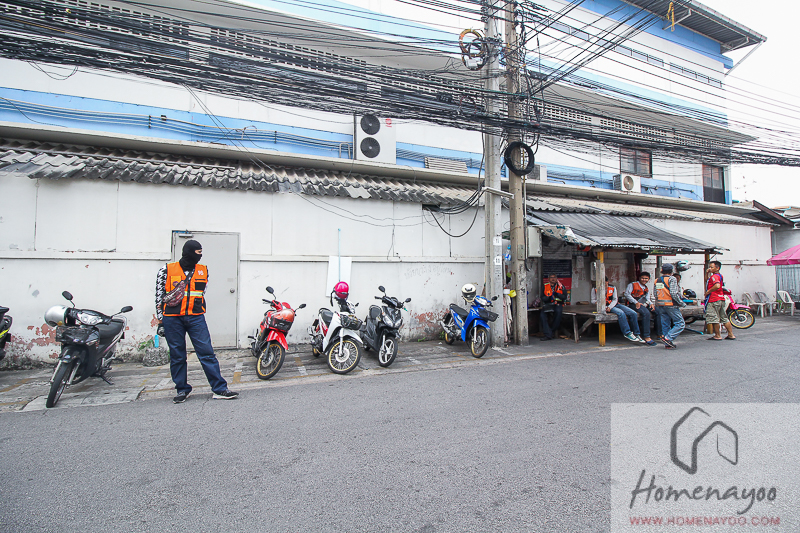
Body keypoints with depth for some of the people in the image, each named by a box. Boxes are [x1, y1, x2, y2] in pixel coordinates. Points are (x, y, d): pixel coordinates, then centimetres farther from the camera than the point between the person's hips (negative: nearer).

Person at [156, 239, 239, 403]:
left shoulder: (203, 270, 10)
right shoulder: (167, 270, 2)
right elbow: (159, 297, 5)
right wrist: (161, 321, 3)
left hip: (196, 317, 1)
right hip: (172, 319, -1)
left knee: (207, 353, -4)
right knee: (177, 356, 6)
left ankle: (220, 389, -2)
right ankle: (182, 390, 22)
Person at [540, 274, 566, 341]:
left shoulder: (561, 286, 9)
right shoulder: (545, 286, 11)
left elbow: (564, 297, 0)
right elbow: (543, 298, 4)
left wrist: (557, 294, -18)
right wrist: (549, 297, -16)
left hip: (558, 304, -1)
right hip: (548, 304, 1)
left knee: (558, 312, -35)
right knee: (542, 315, -26)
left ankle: (553, 331, -18)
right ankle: (548, 335, -23)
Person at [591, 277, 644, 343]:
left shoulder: (613, 288, 5)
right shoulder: (595, 289, -1)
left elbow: (615, 300, 3)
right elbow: (593, 300, 5)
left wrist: (610, 307, -16)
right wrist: (596, 301, -20)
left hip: (614, 305, 5)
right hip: (605, 307, -5)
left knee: (633, 313, -14)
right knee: (621, 313, -34)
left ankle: (636, 334, -3)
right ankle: (627, 333, -25)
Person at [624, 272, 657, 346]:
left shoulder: (647, 289, 27)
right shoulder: (632, 284, 7)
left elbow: (647, 299, 20)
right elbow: (627, 294, -5)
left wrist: (650, 303, -4)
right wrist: (636, 302, -13)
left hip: (644, 304, 6)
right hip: (633, 304, -6)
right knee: (646, 313, -35)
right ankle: (646, 337, -36)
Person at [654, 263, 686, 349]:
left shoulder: (657, 281, 10)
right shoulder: (672, 279, -10)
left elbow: (655, 294, 10)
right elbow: (674, 293, -18)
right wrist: (681, 303, -9)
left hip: (661, 306, 7)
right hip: (671, 305, -7)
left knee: (665, 324, 11)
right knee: (680, 323, 0)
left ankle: (667, 344, 14)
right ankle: (668, 338, -13)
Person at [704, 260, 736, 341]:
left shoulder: (714, 276, -13)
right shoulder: (720, 275, 18)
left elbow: (717, 285, -31)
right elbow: (707, 281, 32)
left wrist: (708, 291, -19)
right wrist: (708, 273, 17)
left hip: (714, 300, -10)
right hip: (721, 299, 10)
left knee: (714, 318, -3)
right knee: (724, 318, 14)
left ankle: (718, 336, 2)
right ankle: (731, 335, 17)